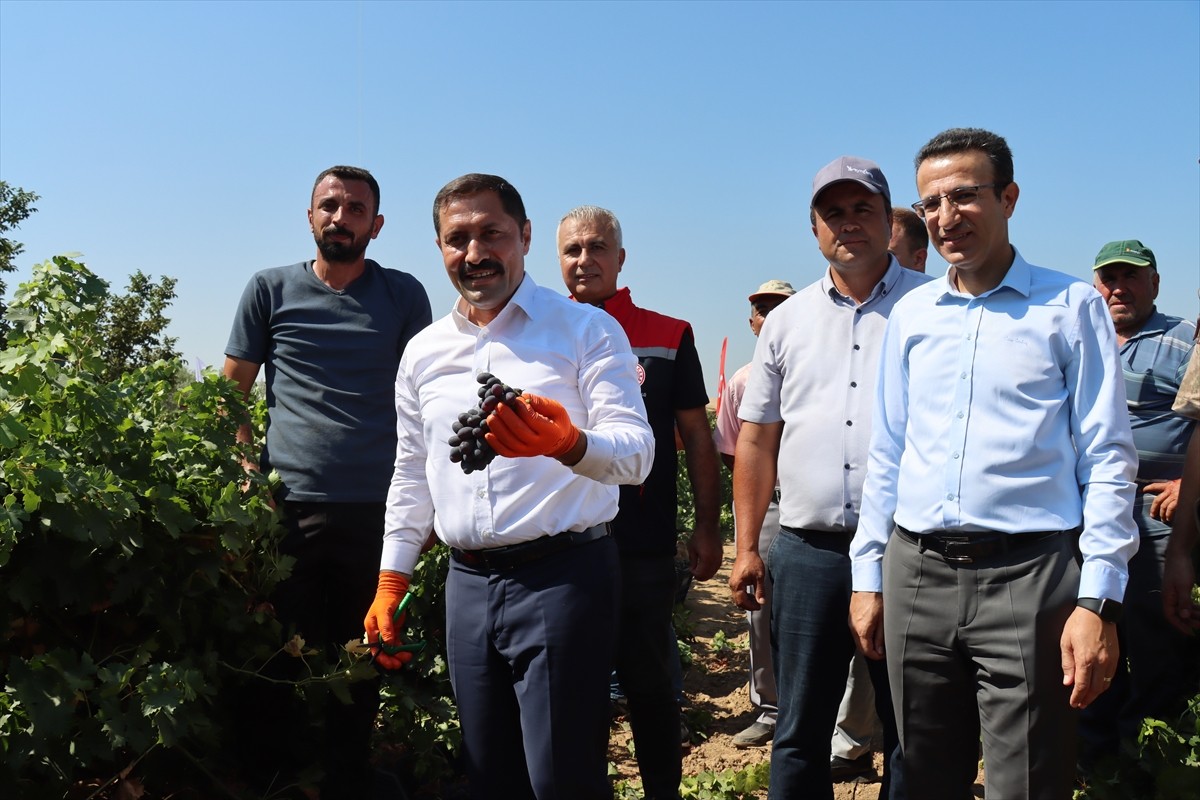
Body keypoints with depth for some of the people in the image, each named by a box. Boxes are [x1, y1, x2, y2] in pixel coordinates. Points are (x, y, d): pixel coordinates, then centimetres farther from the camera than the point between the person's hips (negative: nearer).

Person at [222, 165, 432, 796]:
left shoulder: (403, 295, 8)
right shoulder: (270, 289, 8)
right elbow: (233, 390, 10)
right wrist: (247, 472, -3)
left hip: (378, 508, 0)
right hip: (289, 506, 0)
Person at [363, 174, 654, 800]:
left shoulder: (586, 331, -3)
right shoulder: (423, 352, 12)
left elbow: (636, 450, -13)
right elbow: (411, 477, 19)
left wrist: (570, 444, -35)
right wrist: (391, 581, 15)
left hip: (562, 576, -5)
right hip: (468, 583, 5)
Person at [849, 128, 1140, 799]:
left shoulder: (1071, 306, 0)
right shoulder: (910, 315, 11)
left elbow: (1108, 458, -3)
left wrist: (1097, 600, -11)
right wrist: (868, 576, 11)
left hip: (1027, 576, -4)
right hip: (917, 572, 4)